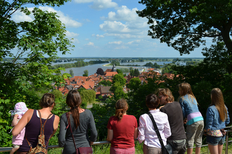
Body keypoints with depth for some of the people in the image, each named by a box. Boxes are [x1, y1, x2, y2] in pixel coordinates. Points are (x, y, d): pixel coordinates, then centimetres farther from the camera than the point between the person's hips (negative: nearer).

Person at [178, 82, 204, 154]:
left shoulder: (182, 99, -1)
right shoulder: (193, 97, 19)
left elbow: (183, 112, -1)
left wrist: (184, 119, 18)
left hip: (193, 121, -6)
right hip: (201, 119, 7)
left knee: (190, 141, 5)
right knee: (198, 140, 15)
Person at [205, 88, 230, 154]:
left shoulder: (211, 109, -22)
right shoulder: (224, 107, -1)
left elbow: (209, 126, -19)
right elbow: (227, 121, 11)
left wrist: (205, 129, 1)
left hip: (213, 135, -6)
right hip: (222, 135, 6)